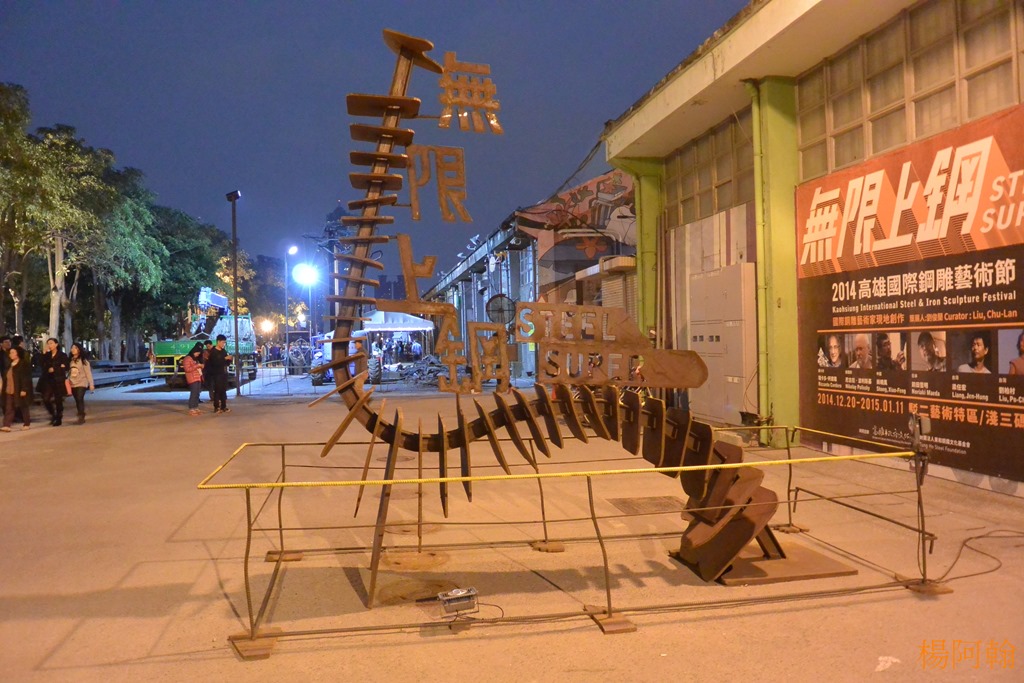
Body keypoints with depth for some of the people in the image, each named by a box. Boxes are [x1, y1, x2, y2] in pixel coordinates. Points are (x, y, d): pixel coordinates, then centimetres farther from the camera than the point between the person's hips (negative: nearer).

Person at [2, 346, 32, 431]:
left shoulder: (24, 364, -9)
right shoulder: (9, 364, 15)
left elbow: (26, 378, -14)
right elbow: (6, 377, 19)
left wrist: (24, 389, -20)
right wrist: (5, 389, 15)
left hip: (20, 391, -7)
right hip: (9, 390, 7)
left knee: (23, 407, 5)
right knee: (8, 408, -2)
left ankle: (27, 424, 16)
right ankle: (6, 425, -7)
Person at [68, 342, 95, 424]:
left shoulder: (83, 360, -4)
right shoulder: (70, 360, 10)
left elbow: (88, 373, -6)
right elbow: (69, 372, 12)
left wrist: (91, 384, -10)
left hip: (81, 383, -5)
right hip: (73, 384, 5)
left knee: (80, 399, -17)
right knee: (77, 401, 5)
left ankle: (81, 416, -15)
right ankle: (81, 417, 12)